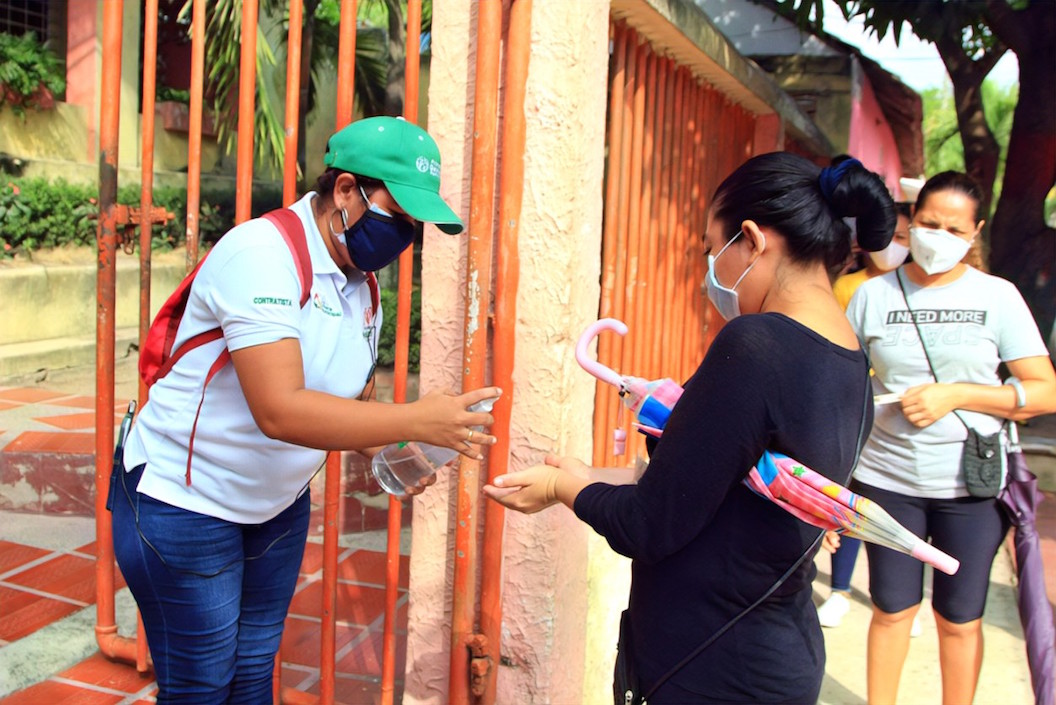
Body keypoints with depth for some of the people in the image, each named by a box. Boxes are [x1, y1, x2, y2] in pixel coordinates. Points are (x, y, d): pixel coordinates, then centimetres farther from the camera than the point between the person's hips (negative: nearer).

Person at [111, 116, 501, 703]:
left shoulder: (361, 284, 1)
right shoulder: (262, 253, -24)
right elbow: (279, 411, -35)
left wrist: (389, 450, -8)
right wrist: (415, 420, -36)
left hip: (279, 505, 7)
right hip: (183, 501, -7)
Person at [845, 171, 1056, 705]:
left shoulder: (997, 296, 0)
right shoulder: (873, 294, 1)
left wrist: (954, 394, -15)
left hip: (971, 486, 0)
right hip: (886, 480, 0)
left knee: (959, 618, 10)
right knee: (892, 609, 11)